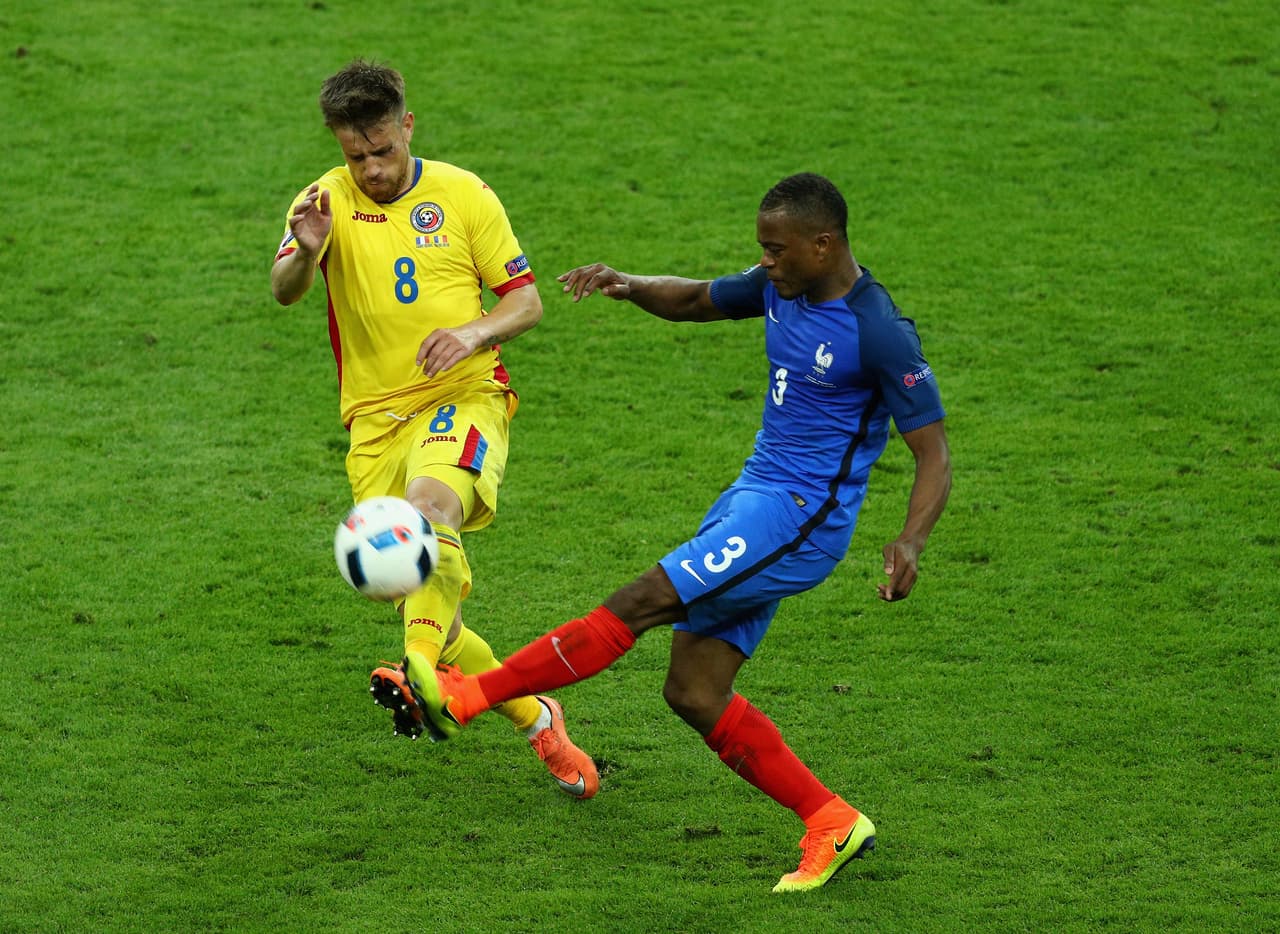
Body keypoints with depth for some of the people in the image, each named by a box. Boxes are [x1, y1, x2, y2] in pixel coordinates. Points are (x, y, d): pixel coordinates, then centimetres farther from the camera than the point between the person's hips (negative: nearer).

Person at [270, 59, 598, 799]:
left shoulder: (463, 195, 2)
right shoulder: (327, 201, 3)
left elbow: (527, 300, 5)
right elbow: (285, 292, -14)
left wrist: (473, 333, -16)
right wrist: (305, 252, -37)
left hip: (464, 396, -3)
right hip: (377, 418, 3)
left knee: (431, 497, -36)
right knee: (418, 599, -1)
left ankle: (422, 677, -51)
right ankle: (535, 718, 18)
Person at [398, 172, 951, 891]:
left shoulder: (881, 333, -17)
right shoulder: (781, 289, 6)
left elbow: (935, 458, -15)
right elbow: (694, 300, 23)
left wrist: (911, 542, -33)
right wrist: (630, 287, 0)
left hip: (800, 518, -9)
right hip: (754, 499, 9)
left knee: (640, 603, -16)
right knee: (694, 693, 2)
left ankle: (466, 696, -10)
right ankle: (832, 825, 7)